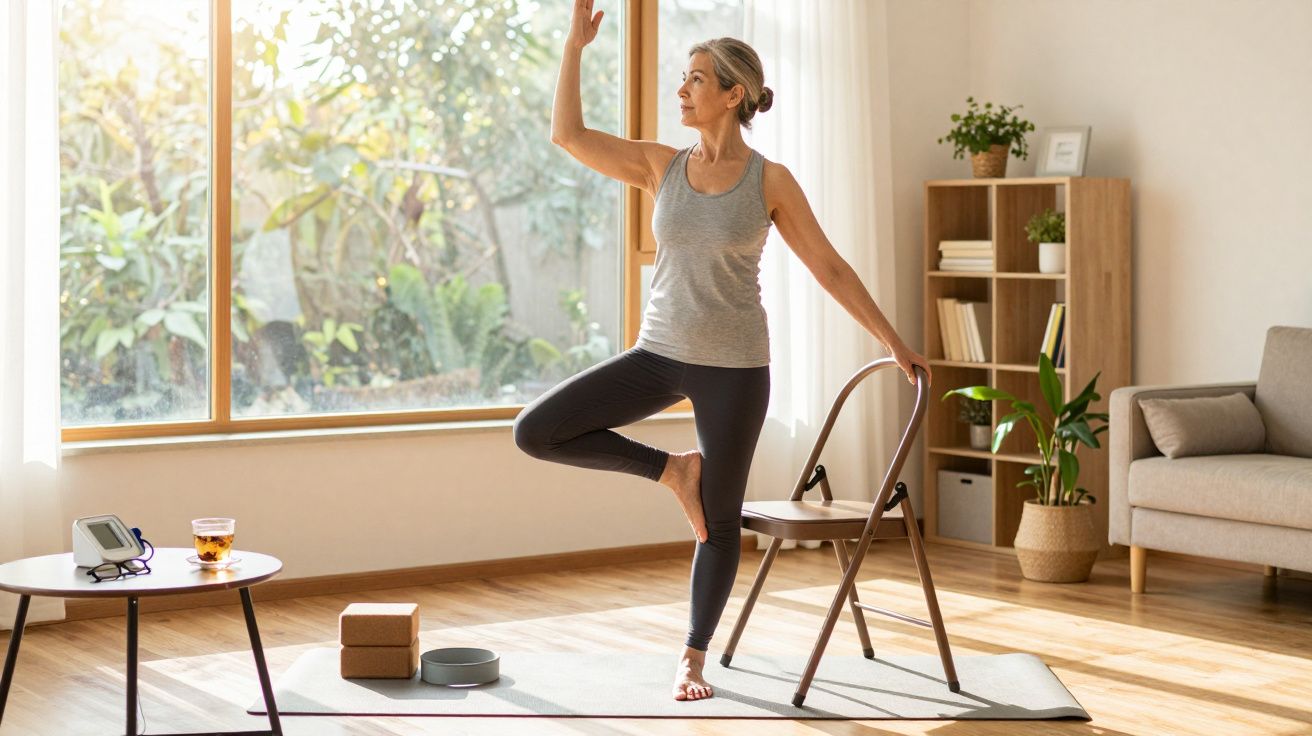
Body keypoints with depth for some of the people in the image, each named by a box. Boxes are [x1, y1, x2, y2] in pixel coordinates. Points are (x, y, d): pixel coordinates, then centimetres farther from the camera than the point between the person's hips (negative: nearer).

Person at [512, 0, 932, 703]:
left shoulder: (770, 181, -6)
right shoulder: (660, 166, 2)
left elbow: (831, 269, -1)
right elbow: (568, 133, -4)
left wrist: (895, 343, 0)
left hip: (733, 365, -3)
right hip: (660, 352, 3)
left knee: (720, 520, 5)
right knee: (536, 432, -10)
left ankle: (693, 658, 24)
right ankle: (671, 468, 7)